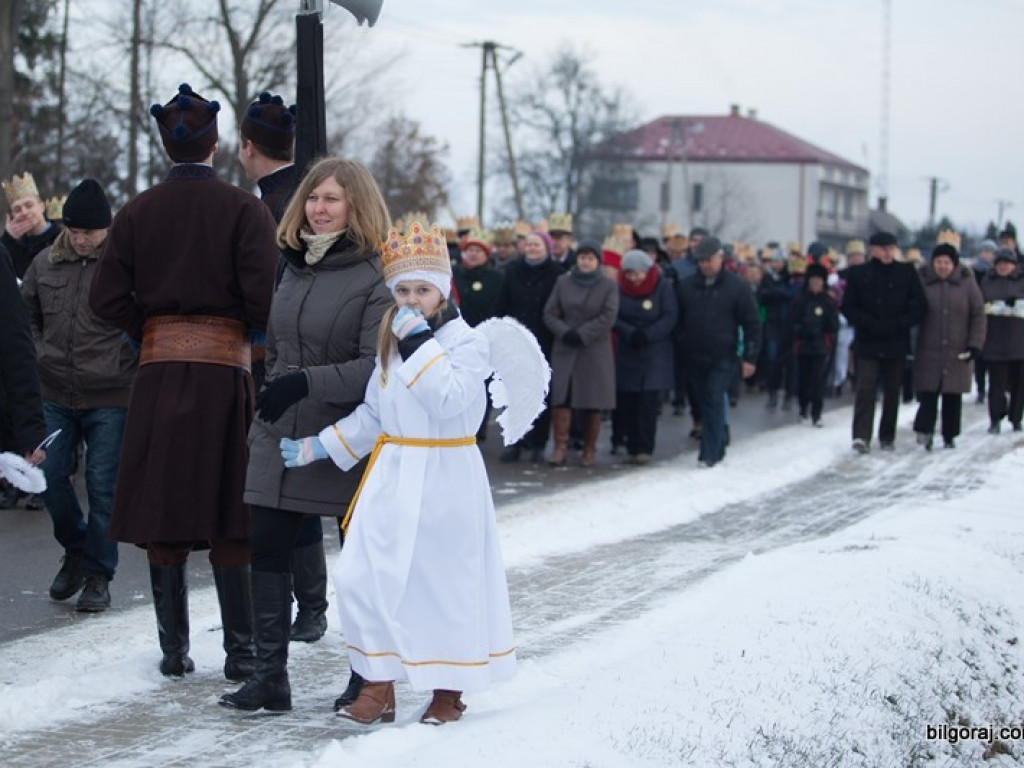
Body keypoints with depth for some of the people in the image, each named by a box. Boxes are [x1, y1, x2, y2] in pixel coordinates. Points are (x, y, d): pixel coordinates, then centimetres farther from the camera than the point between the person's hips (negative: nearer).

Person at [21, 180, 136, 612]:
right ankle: (76, 551, 28)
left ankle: (98, 576, 11)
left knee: (103, 486, 0)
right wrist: (42, 354, 11)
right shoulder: (45, 263, 5)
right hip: (56, 395, 4)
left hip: (110, 398, -4)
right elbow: (28, 313, 20)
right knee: (50, 478, 5)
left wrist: (129, 367, -5)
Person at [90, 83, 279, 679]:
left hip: (159, 368, 2)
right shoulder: (243, 209, -5)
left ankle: (175, 648, 12)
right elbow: (264, 297, -11)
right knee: (227, 517, 3)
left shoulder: (137, 214, 3)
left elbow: (108, 301, 0)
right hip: (224, 367, -2)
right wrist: (248, 333, 9)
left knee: (164, 515, 8)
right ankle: (241, 650, 3)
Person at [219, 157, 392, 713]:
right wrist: (263, 414, 23)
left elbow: (377, 368, -20)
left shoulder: (376, 276, -11)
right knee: (267, 555, 2)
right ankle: (270, 676, 9)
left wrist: (305, 382, -28)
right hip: (280, 439, 6)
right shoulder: (295, 269, 13)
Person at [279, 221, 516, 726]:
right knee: (361, 578, -1)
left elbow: (448, 401, -24)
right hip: (392, 475, 6)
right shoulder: (391, 342, 12)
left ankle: (449, 691, 18)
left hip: (446, 478, -6)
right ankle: (378, 687, 10)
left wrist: (420, 344, -23)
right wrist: (320, 447, 14)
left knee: (446, 582, 2)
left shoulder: (467, 342, -8)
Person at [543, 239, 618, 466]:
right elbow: (549, 313, 6)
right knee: (561, 398, -8)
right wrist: (564, 332, -11)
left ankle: (589, 449, 9)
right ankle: (561, 446, -5)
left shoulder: (609, 286, 3)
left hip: (595, 351, -1)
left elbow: (608, 317, -7)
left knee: (593, 403, 0)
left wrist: (582, 334, -14)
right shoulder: (563, 282, 9)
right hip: (564, 350, 2)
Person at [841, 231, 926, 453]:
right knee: (865, 389, -11)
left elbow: (918, 305, 2)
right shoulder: (858, 274, 1)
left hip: (896, 343, 2)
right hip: (867, 344, -2)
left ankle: (887, 437, 19)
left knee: (892, 391, 9)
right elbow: (848, 307, 0)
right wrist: (872, 325, -12)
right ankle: (861, 436, -15)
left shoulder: (907, 273, 3)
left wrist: (897, 325, -10)